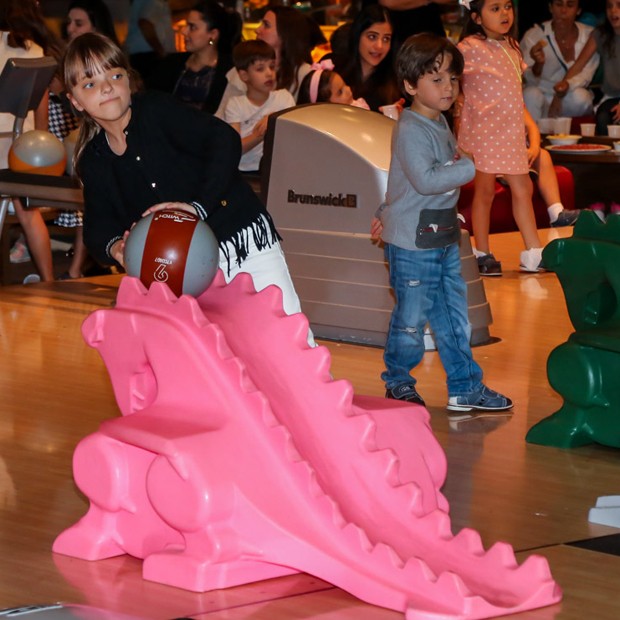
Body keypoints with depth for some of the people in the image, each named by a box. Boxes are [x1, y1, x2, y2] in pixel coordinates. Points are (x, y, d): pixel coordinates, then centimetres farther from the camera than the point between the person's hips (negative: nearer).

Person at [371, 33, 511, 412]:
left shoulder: (439, 123, 12)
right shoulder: (411, 131, -19)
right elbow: (425, 179, -31)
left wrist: (388, 213, 28)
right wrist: (468, 167, -23)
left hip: (443, 237, 9)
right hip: (413, 241, -9)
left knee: (454, 315, 11)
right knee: (412, 316, 4)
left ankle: (466, 388, 18)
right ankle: (398, 382, 23)